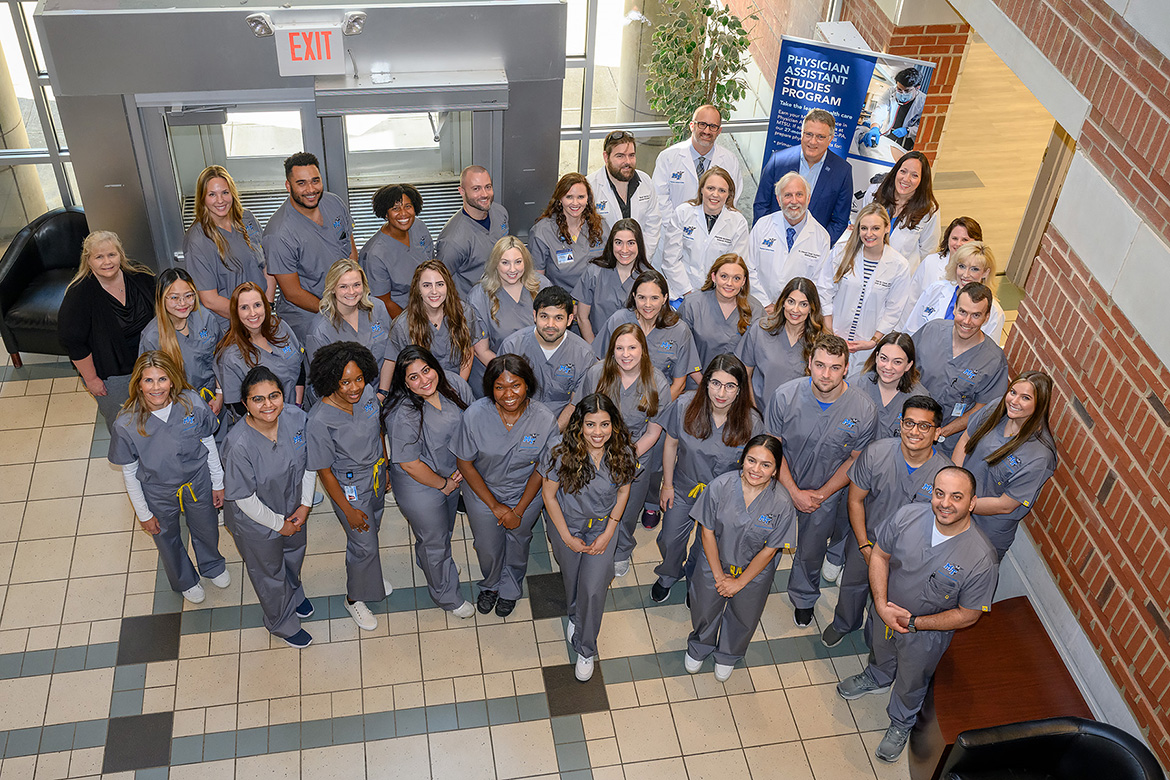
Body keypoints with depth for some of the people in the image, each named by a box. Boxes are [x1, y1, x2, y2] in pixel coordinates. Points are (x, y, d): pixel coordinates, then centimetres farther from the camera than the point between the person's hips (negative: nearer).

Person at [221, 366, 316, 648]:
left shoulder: (296, 418, -23)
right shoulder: (239, 444, -37)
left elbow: (309, 462, -6)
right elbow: (245, 498, -26)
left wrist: (305, 505, -7)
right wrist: (278, 523, -14)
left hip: (293, 507, 5)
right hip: (256, 520, -5)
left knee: (294, 552, 33)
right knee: (270, 572, 23)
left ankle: (294, 593, 67)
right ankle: (283, 623, 52)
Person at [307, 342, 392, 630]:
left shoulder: (367, 393, -18)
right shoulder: (320, 420, -33)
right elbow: (324, 471, -21)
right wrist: (349, 510, -13)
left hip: (376, 474, 6)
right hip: (349, 486, -5)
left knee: (373, 529, 28)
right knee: (363, 543, 10)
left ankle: (371, 573, 58)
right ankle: (354, 598, 37)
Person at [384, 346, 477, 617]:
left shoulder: (454, 384, -17)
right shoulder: (404, 415, -35)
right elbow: (409, 464, -27)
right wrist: (443, 484, -14)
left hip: (453, 475, 6)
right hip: (420, 486, -6)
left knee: (446, 528, 32)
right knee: (434, 541, 16)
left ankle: (427, 562, 64)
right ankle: (447, 596, 42)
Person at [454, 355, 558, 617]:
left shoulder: (545, 420, -26)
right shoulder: (475, 415, -28)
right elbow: (465, 463, -15)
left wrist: (519, 510, -10)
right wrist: (495, 505, -12)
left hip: (526, 494, 1)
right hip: (482, 492, 0)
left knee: (517, 544, 24)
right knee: (488, 549, 18)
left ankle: (510, 590, 57)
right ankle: (490, 585, 55)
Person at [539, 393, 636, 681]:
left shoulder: (622, 452, -22)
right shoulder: (560, 449, -28)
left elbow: (623, 490, -4)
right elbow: (549, 494, -15)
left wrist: (608, 533, -6)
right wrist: (567, 538, -9)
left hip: (603, 526, 0)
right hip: (567, 524, 0)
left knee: (593, 589, -3)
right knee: (572, 580, 19)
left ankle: (586, 649, 22)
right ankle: (575, 616, 55)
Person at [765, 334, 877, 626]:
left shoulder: (864, 410, -23)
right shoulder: (785, 396, -24)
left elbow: (855, 460, -8)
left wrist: (822, 494, -10)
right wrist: (795, 492, -16)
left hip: (825, 494, 0)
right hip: (782, 485, 0)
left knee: (810, 553, 19)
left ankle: (803, 599, 49)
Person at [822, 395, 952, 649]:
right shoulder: (876, 452, -26)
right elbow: (855, 499, -12)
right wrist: (865, 546, -10)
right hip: (866, 535, 1)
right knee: (852, 584, 25)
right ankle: (843, 625, 58)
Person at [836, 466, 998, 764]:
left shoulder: (982, 558, -34)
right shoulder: (907, 516, -26)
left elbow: (968, 615, -22)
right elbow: (879, 554, -10)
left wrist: (914, 624, -22)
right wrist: (881, 603, -20)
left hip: (927, 633, -2)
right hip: (886, 611, 3)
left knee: (910, 682, 25)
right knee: (881, 652, 35)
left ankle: (901, 723, 57)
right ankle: (877, 678, 69)